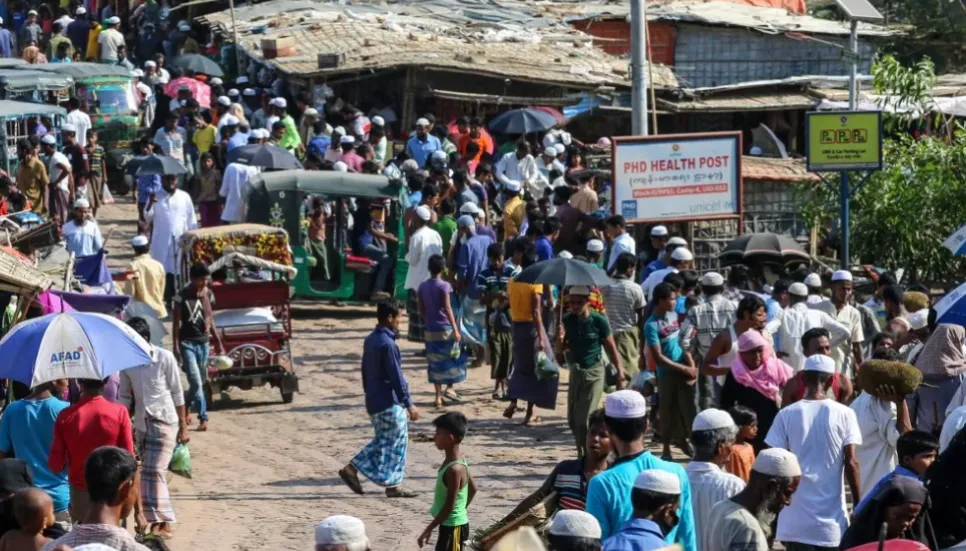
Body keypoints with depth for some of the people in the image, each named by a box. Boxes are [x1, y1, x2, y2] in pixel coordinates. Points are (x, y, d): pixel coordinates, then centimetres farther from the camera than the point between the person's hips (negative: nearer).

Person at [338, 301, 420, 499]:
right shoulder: (387, 344, -19)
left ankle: (352, 468, 10)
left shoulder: (370, 340, 10)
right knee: (396, 442, 1)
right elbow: (396, 377, -20)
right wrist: (409, 404, -16)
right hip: (390, 403, -9)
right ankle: (393, 485, 5)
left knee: (383, 441, 18)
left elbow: (365, 372, 17)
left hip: (374, 401, 9)